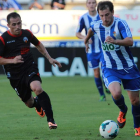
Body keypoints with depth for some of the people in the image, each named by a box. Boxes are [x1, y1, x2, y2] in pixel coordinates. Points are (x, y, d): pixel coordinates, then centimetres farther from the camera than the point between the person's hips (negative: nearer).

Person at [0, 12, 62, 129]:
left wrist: (49, 58, 16)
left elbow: (38, 45, 20)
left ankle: (51, 120, -25)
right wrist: (12, 61, -24)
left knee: (37, 89, -30)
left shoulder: (26, 34, 0)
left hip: (30, 68, 0)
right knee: (29, 103, 9)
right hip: (15, 75, 0)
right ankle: (38, 105, 49)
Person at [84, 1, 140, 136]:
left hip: (128, 67, -1)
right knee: (116, 93, -26)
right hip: (109, 68, 1)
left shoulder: (120, 24, -18)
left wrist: (115, 41, -51)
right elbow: (90, 30, 22)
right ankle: (123, 110, 9)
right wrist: (86, 41, 40)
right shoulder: (97, 26, -4)